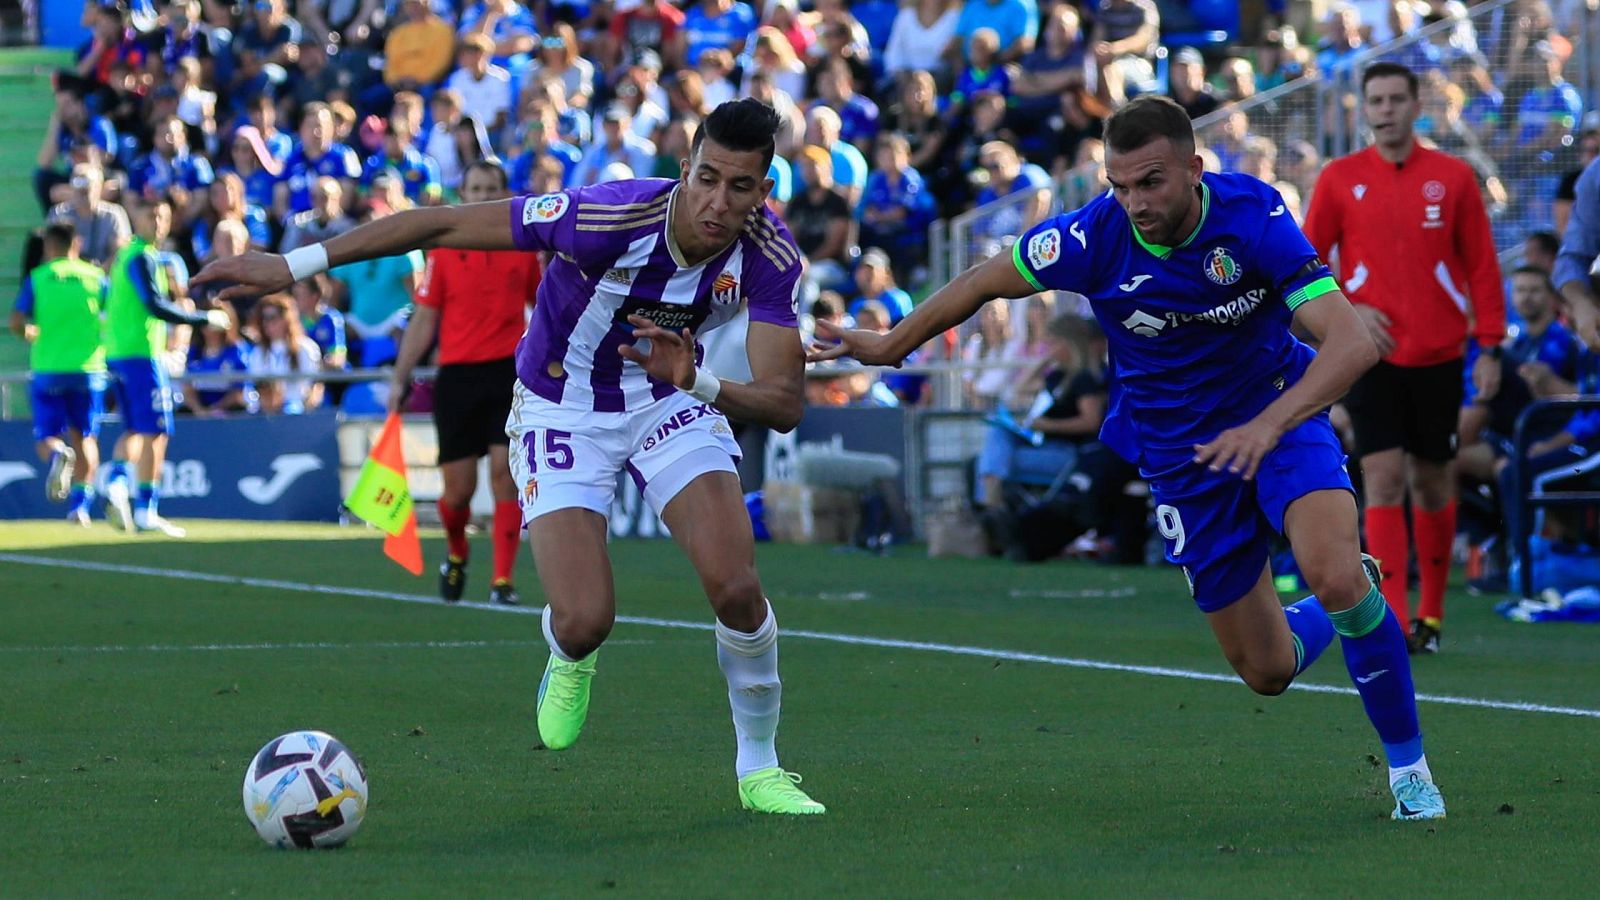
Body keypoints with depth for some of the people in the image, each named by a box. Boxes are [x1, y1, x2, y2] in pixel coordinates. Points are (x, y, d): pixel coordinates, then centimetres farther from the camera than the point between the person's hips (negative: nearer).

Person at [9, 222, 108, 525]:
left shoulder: (37, 278, 2)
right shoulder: (95, 276, 4)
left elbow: (17, 324, -6)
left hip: (46, 370, -1)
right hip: (88, 369, 1)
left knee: (46, 436, 9)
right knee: (85, 437, 10)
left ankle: (57, 455, -27)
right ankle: (81, 503, -3)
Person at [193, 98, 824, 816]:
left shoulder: (769, 256, -23)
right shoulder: (609, 218, -33)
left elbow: (785, 404, -25)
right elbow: (445, 224, -27)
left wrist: (700, 384, -46)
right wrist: (296, 264, -27)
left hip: (672, 399, 2)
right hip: (563, 410, -2)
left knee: (736, 588, -18)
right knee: (583, 621, -16)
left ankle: (759, 767, 7)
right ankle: (570, 661, 25)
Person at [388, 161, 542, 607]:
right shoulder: (444, 250, 3)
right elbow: (424, 321, 6)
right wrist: (400, 378, 1)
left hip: (509, 370, 0)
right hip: (458, 374, 0)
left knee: (505, 475, -10)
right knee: (459, 488, 2)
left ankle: (502, 580, -8)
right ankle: (456, 555, 32)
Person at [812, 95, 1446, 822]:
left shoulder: (1252, 216, -24)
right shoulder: (1093, 237, -20)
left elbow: (1351, 342, -32)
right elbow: (983, 282, 0)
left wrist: (1268, 425, -47)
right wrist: (889, 346, 12)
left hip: (1280, 413, -2)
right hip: (1180, 453, 2)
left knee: (1337, 578, -29)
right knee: (1267, 671, 2)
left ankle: (1408, 767, -7)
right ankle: (1343, 614, 40)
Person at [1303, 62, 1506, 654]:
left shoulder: (1452, 178, 1)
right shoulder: (1340, 179, 1)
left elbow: (1482, 267, 3)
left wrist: (1489, 347, -2)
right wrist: (1347, 310, -12)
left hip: (1438, 355, 1)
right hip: (1372, 354, -1)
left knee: (1432, 482, 10)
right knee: (1384, 479, -11)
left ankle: (1431, 613, 25)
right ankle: (1393, 622, -15)